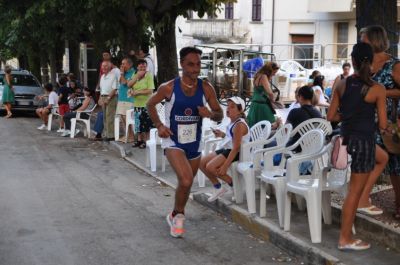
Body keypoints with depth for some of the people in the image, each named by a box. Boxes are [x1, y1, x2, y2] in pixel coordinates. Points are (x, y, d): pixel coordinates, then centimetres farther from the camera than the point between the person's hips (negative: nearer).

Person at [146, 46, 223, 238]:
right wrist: (159, 125, -9)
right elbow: (150, 104, 4)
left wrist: (210, 114, -22)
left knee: (186, 184, 18)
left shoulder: (206, 88, -6)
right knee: (186, 181, -25)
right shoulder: (169, 88, -14)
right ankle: (179, 215, 3)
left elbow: (220, 115, 1)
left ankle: (175, 215, 46)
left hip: (194, 144, 4)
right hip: (173, 142, -4)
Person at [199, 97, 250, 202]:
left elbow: (236, 147, -24)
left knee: (210, 167, -22)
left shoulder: (239, 125, -19)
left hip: (236, 153, -10)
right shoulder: (233, 122, 9)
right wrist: (222, 134, 8)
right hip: (226, 149, 10)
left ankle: (233, 184, -2)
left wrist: (225, 166, -27)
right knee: (202, 162, 5)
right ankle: (217, 187, 15)